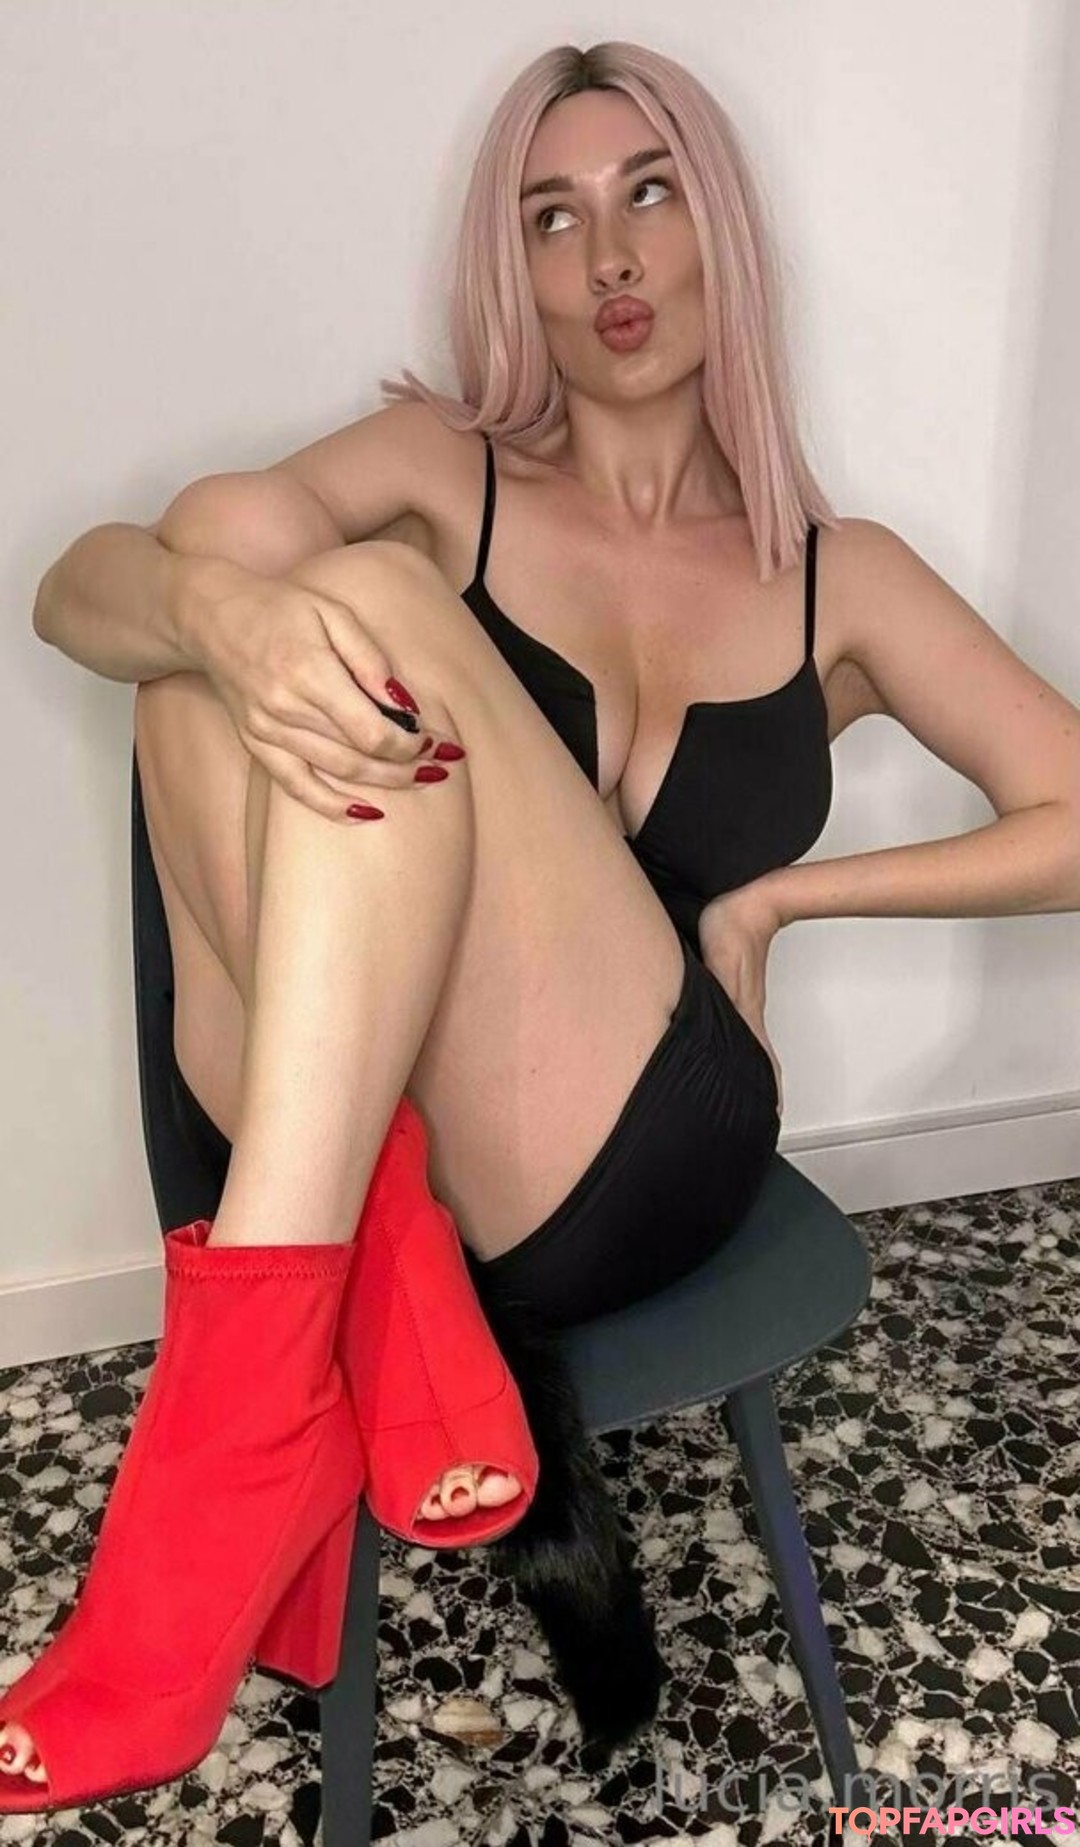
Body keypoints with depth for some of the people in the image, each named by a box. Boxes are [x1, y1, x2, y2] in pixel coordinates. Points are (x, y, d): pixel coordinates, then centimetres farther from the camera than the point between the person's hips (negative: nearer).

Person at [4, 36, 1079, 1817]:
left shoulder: (838, 577, 15)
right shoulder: (444, 475, 15)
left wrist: (778, 892, 0)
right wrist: (217, 611, -25)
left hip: (643, 1149, -1)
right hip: (336, 1133, 2)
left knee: (376, 601, -21)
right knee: (231, 536, -19)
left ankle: (258, 1371, -35)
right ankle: (382, 1315, -31)